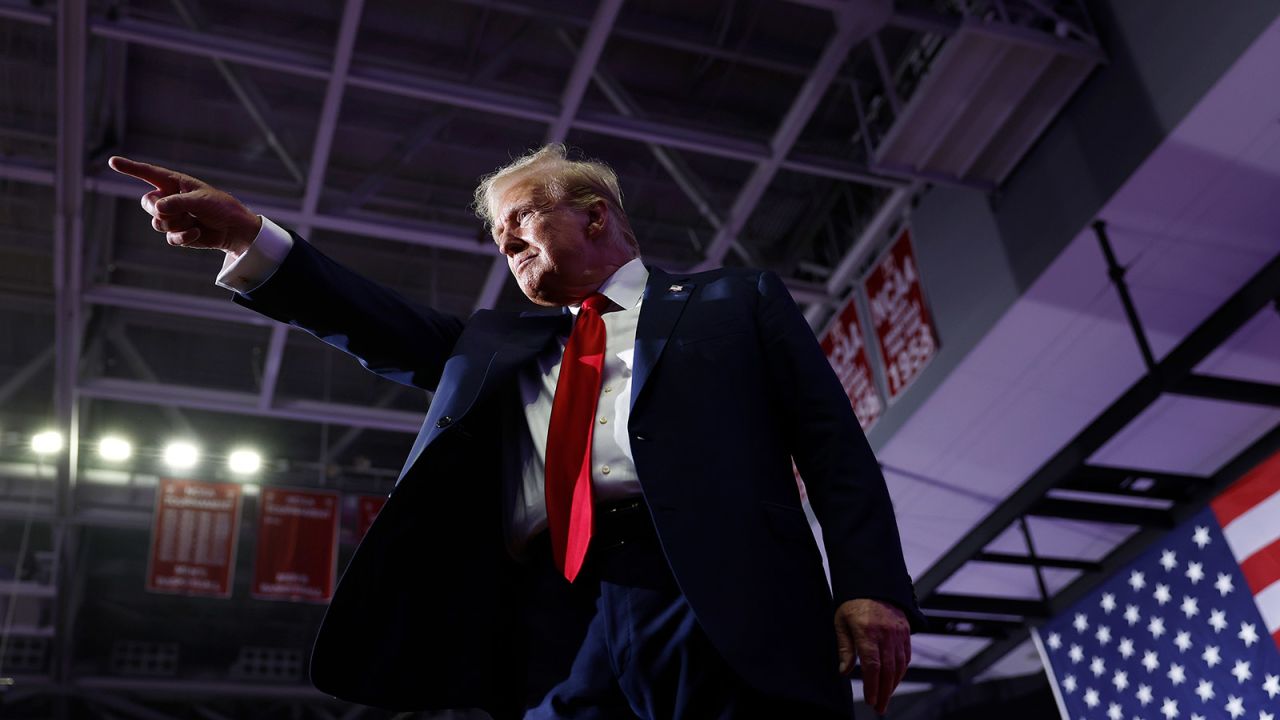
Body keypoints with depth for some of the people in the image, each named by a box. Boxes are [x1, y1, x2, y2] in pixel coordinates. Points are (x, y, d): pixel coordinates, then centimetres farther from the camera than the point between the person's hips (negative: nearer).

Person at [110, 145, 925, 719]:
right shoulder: (502, 340, 29)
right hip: (552, 630, 4)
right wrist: (249, 238, 2)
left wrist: (870, 585, -7)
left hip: (719, 607, -3)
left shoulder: (736, 300, 18)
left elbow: (832, 441, 8)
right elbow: (390, 329, 16)